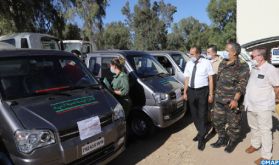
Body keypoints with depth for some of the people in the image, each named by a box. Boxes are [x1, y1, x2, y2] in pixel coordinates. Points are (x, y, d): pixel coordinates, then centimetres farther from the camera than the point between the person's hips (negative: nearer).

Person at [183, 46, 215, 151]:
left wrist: (211, 94, -7)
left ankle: (201, 138, 14)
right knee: (194, 114, 14)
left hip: (203, 91, -5)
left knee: (202, 115, 1)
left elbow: (210, 79, -5)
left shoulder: (206, 63, -7)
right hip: (191, 91, 5)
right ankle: (200, 132, 35)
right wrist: (185, 92, 7)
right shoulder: (188, 64, 5)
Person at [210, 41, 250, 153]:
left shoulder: (242, 66, -10)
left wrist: (235, 99, -28)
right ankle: (222, 140, 33)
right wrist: (216, 94, 19)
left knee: (233, 123, 7)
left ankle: (232, 142, 29)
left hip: (232, 101, -6)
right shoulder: (222, 63, 10)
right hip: (219, 99, 7)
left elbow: (242, 84, -18)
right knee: (217, 120, 14)